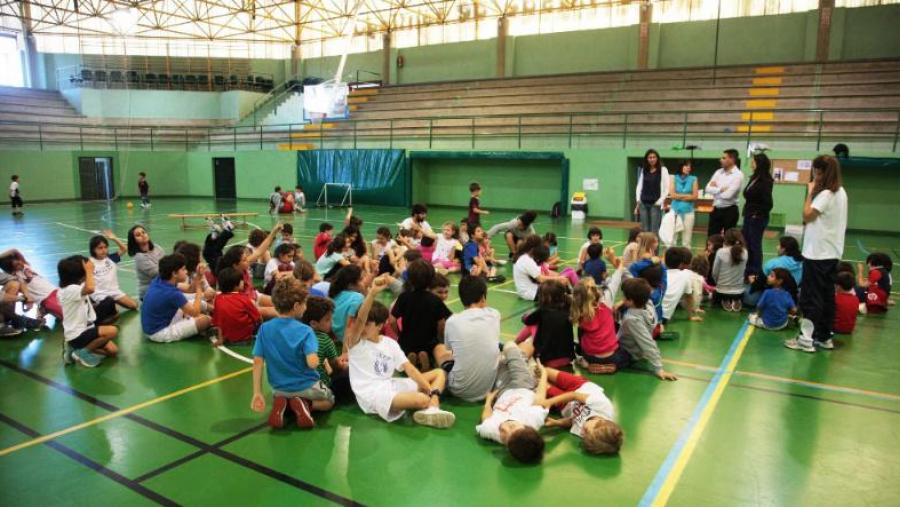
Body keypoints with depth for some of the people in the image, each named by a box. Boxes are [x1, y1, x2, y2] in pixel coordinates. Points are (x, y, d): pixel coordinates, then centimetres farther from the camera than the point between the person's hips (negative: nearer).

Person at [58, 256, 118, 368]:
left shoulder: (78, 286, 6)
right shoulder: (70, 290, -24)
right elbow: (90, 289, -44)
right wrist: (89, 271, -29)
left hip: (85, 330, 10)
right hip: (77, 335, -10)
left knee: (113, 350, 4)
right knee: (112, 331, -28)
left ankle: (78, 348, 14)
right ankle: (82, 352, -9)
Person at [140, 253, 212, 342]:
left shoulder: (158, 281, -5)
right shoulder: (172, 293, -29)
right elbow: (195, 312, -17)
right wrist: (199, 289, -8)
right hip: (159, 333, -9)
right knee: (206, 320, -12)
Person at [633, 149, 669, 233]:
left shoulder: (663, 170, -1)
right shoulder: (643, 170, 11)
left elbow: (666, 188, -3)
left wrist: (660, 201, -8)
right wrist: (638, 201, 5)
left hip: (655, 204, -4)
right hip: (643, 203, 4)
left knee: (654, 230, -7)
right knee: (644, 229, 5)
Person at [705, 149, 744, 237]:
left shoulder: (738, 175, -12)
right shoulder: (718, 172, 7)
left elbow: (728, 194, -21)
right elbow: (708, 189, -3)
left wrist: (715, 189, -8)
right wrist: (720, 189, -15)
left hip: (730, 211, -6)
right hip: (716, 210, 6)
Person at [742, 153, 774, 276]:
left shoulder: (765, 181, -15)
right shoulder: (754, 178, 10)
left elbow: (768, 203, -18)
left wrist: (758, 214, -12)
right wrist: (747, 213, 10)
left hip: (757, 219, -8)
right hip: (748, 217, 8)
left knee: (755, 245, 0)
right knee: (745, 244, 12)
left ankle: (756, 273, 11)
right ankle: (748, 271, 22)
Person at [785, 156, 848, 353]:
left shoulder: (826, 194, -17)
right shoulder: (840, 192, 12)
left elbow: (807, 216, -14)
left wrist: (810, 193, -9)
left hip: (818, 253, -9)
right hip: (831, 252, 9)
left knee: (811, 297, -4)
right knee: (826, 296, 13)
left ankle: (806, 339, 0)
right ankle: (824, 337, 21)